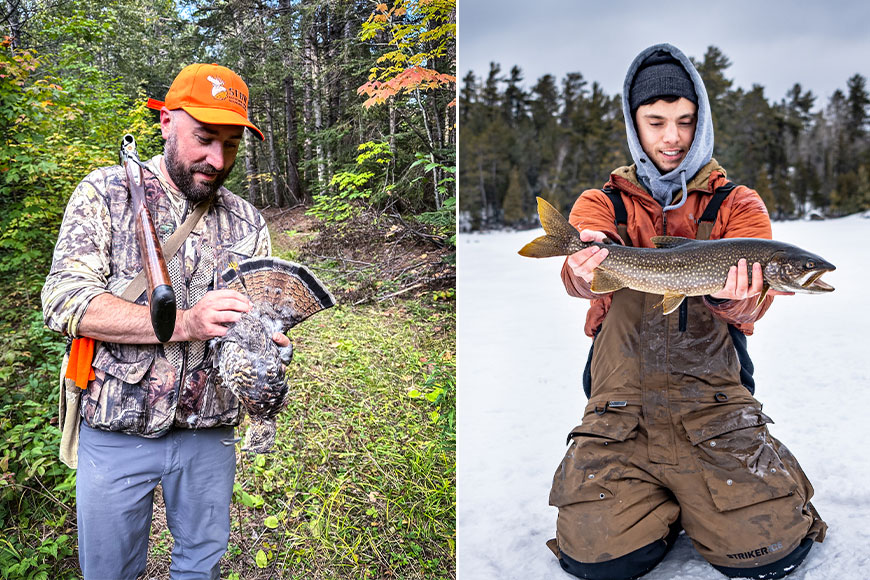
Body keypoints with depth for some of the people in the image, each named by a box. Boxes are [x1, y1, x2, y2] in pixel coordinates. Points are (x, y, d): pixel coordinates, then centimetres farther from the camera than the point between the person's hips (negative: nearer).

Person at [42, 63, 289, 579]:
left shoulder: (247, 221, 4)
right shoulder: (106, 193, -5)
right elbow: (64, 300, -16)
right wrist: (184, 323, -28)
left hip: (209, 433, 3)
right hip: (117, 433, -2)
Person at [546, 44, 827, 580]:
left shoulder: (738, 205, 8)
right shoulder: (601, 204, 9)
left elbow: (752, 301, -10)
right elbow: (581, 272, -14)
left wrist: (738, 302, -35)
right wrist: (585, 272, -39)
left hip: (714, 405, 0)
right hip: (621, 408, 0)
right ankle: (665, 505, 19)